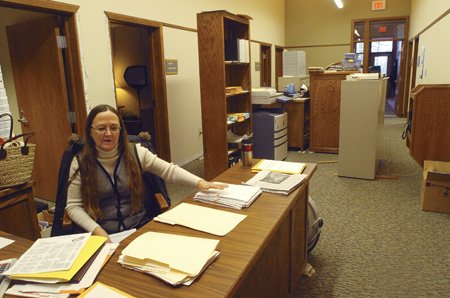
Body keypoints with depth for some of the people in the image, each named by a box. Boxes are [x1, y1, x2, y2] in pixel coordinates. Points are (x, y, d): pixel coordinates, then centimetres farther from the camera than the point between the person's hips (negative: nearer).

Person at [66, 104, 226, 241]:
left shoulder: (135, 152, 1)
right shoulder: (80, 163, -2)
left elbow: (169, 170, -2)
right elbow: (73, 206, 0)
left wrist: (199, 182, -16)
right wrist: (96, 230, -15)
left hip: (140, 227, 2)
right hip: (104, 234, -1)